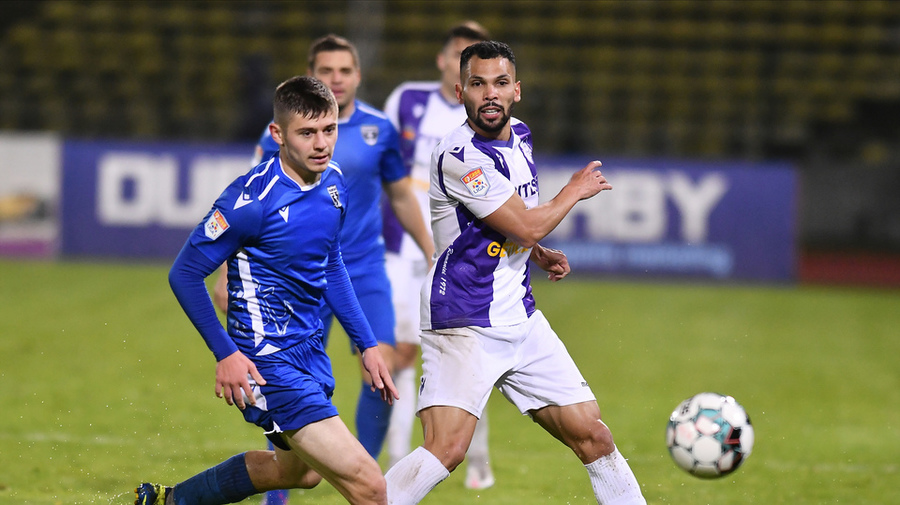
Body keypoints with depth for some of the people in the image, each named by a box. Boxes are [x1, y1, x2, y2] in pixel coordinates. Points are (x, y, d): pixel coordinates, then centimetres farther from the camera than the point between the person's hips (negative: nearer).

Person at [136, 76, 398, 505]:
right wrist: (225, 353, -19)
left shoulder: (333, 181, 3)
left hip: (310, 351, 9)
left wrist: (366, 344, 16)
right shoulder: (252, 199, -21)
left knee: (298, 469, 30)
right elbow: (184, 274, -15)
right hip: (269, 362, -9)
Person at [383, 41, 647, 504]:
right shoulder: (459, 156, -19)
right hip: (464, 323, -8)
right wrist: (576, 190, -2)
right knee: (447, 449, -23)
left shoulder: (519, 136, 9)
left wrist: (539, 254, 10)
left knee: (592, 437, 7)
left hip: (520, 318, 8)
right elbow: (526, 224, -18)